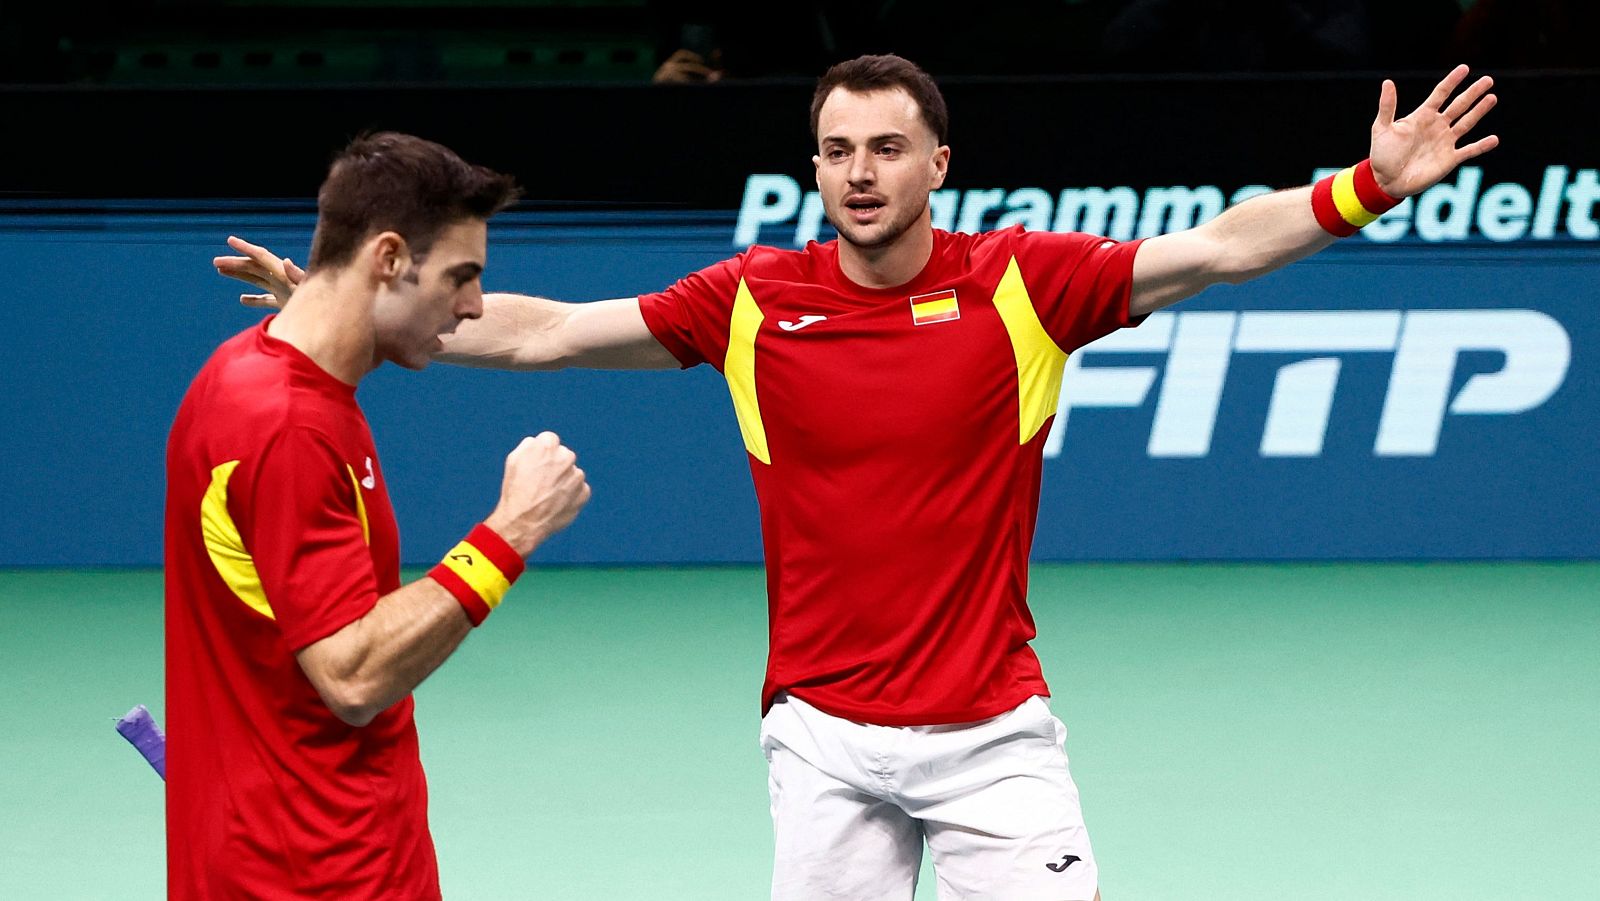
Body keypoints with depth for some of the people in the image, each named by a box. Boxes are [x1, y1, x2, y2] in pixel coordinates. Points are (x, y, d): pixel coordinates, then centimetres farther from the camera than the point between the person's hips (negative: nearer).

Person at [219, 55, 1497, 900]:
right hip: (826, 737, 1)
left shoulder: (1023, 283, -5)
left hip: (992, 732, -1)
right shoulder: (754, 303, -1)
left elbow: (1220, 246, -10)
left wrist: (1368, 188, -24)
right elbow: (538, 330, 2)